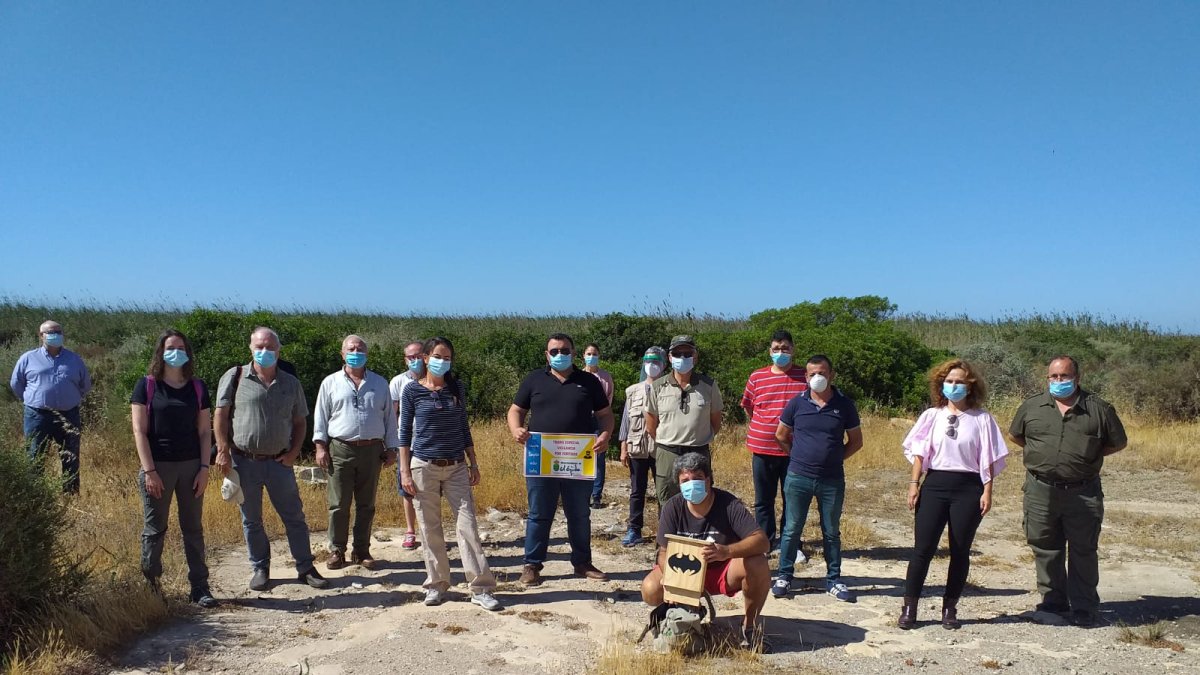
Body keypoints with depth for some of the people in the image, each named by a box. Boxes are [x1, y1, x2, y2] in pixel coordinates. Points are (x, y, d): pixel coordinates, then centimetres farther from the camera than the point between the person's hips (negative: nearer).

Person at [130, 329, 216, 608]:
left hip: (191, 467, 2)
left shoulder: (197, 387, 8)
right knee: (154, 529, 6)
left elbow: (204, 431, 7)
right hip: (158, 466, -2)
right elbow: (139, 431, -5)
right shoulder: (147, 386, 0)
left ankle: (200, 587, 11)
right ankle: (150, 585, 19)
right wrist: (149, 470, -11)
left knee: (193, 528, 6)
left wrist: (204, 468, -1)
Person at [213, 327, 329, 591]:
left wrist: (293, 452, -1)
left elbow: (299, 422, 11)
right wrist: (223, 451, -9)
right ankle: (259, 569, 25)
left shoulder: (290, 383, 7)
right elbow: (220, 415, -2)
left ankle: (305, 567, 17)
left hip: (280, 461, 2)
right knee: (251, 520, 11)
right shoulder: (235, 377, -1)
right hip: (244, 461, -1)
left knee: (294, 517, 6)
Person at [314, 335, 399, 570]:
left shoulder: (379, 383, 12)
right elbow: (321, 416, 7)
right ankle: (337, 550, 13)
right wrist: (320, 445, -3)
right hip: (340, 450, -1)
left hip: (372, 451, 1)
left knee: (366, 505, 7)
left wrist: (391, 448, 7)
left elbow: (389, 417, 13)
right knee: (339, 504, 2)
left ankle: (362, 550, 17)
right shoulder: (331, 382, 8)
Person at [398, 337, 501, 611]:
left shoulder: (457, 388, 5)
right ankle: (436, 585, 20)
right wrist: (405, 471, -4)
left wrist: (473, 464, 8)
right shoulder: (413, 390, -1)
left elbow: (464, 428, 11)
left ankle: (481, 588, 1)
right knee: (430, 529, 5)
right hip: (424, 467, -1)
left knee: (468, 526, -3)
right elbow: (405, 432, 1)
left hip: (456, 467, 2)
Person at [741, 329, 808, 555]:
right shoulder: (756, 377, 3)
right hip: (762, 449, 2)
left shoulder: (805, 376, -2)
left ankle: (792, 545, 21)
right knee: (763, 500, 11)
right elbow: (748, 407, 15)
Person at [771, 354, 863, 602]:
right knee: (792, 529, 7)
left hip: (832, 480, 0)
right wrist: (800, 456, 7)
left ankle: (834, 580, 24)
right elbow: (781, 436, 10)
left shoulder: (844, 405, -1)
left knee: (832, 532, 12)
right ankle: (784, 576, 19)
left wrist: (835, 458, 1)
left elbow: (856, 440, 7)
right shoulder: (797, 403, -2)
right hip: (798, 478, 0)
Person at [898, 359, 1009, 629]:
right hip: (935, 485, 1)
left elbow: (988, 459, 2)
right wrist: (914, 483, 0)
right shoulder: (932, 415, 8)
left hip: (968, 488, -1)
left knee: (960, 551, 6)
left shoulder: (981, 418, 3)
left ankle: (950, 607, 19)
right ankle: (909, 607, 4)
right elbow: (920, 453, 7)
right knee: (923, 548, -3)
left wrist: (987, 491, -4)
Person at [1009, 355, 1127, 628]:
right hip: (1041, 490, 2)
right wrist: (1040, 453, 8)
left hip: (1083, 493, -1)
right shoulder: (1032, 406, 3)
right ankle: (1053, 601, 26)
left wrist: (1088, 455, 1)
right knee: (1045, 549, 11)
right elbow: (1014, 435, 18)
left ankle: (1084, 608, 19)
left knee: (1082, 552, 7)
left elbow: (1118, 442, 10)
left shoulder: (1099, 409, 0)